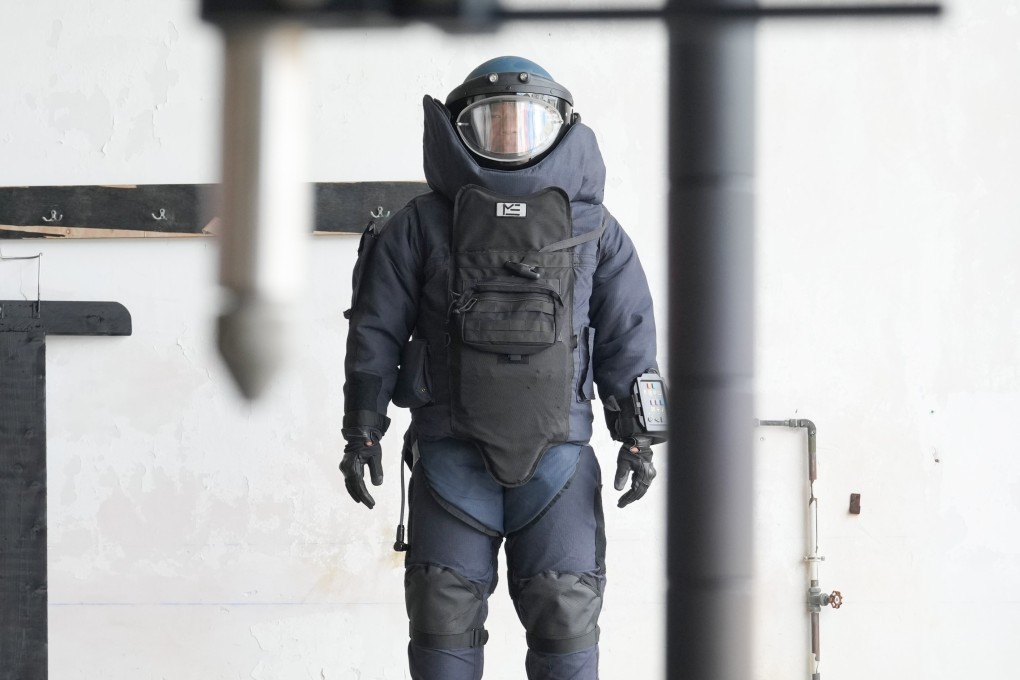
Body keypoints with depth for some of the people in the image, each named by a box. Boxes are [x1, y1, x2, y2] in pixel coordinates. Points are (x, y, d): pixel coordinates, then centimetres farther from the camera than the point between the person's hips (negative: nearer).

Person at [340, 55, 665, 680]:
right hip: (452, 457, -1)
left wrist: (638, 437, 5)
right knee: (446, 614, 0)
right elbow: (376, 331, 6)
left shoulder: (593, 229, 10)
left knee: (565, 612, -2)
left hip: (556, 457, 1)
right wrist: (363, 432, 1)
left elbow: (629, 337, 11)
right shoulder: (422, 226, 6)